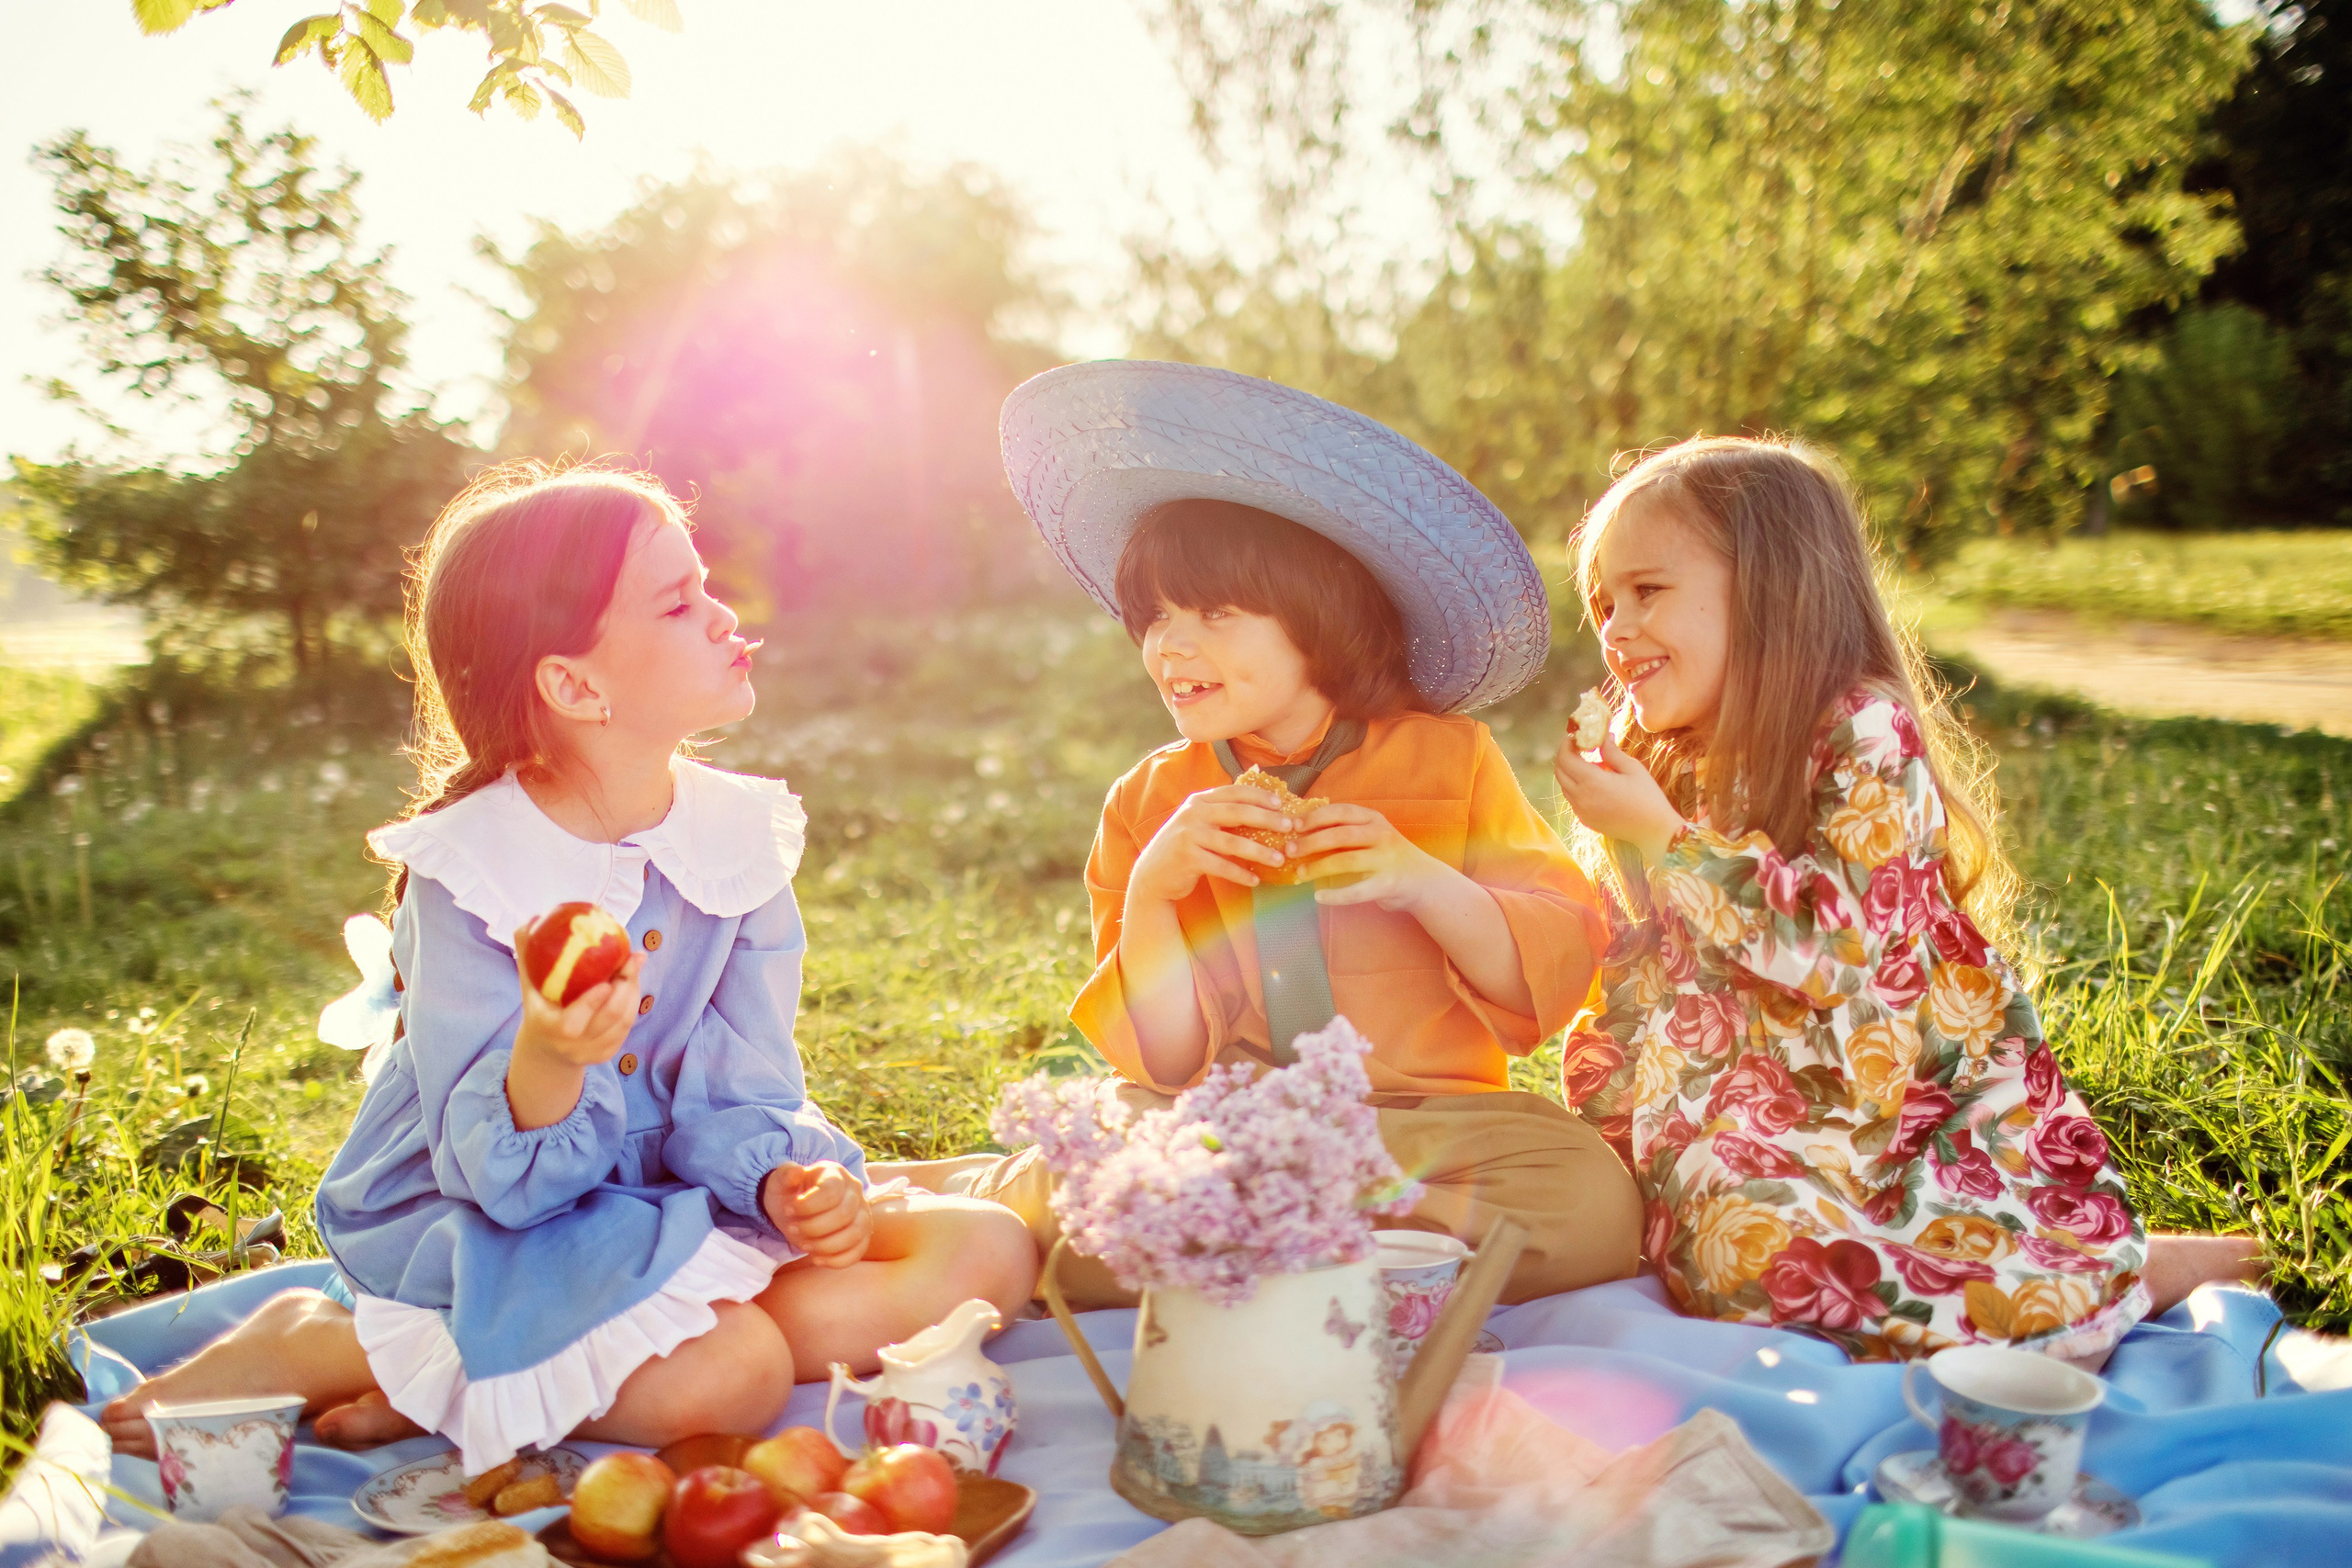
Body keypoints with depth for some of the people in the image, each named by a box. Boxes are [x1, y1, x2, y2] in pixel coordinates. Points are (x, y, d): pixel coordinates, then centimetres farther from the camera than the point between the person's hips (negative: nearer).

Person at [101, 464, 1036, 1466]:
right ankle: (318, 1345, -10)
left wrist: (785, 1180, -26)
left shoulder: (740, 833, -4)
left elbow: (742, 1093, -3)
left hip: (667, 1196, 6)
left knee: (988, 1250, -10)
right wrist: (546, 1063, -42)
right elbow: (496, 1175, -20)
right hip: (473, 1222, -6)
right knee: (731, 1373, -32)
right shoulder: (467, 869, -17)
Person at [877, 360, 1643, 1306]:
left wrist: (1425, 882, -17)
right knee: (1054, 1209, -34)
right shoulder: (1149, 802, 6)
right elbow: (1162, 1063, 2)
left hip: (1420, 1122, 2)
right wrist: (1151, 890, -13)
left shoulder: (1447, 761, 4)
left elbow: (1556, 977, 0)